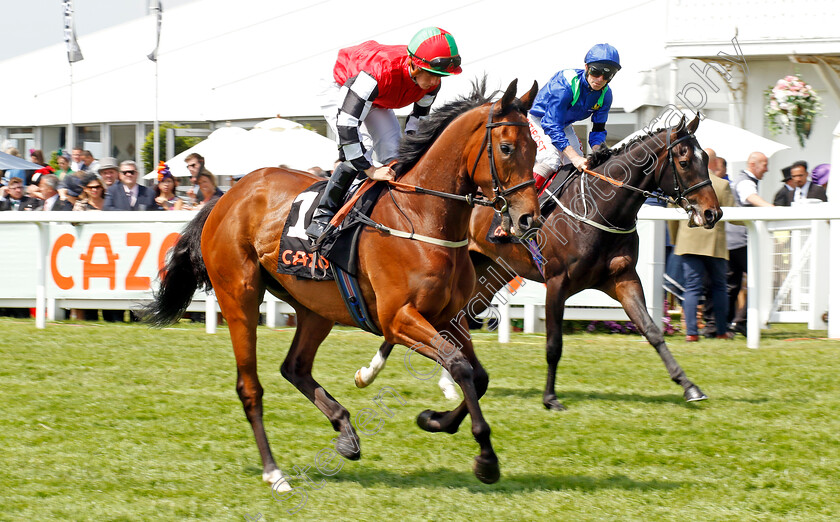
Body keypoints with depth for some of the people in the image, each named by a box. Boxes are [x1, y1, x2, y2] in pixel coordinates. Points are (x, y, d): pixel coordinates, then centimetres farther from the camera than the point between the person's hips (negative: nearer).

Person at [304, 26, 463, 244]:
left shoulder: (431, 82, -25)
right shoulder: (380, 72, -47)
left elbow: (418, 120, -5)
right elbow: (346, 123, -47)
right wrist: (370, 170, -45)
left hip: (378, 104, 7)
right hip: (341, 93, -7)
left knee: (393, 155, -5)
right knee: (361, 147, -27)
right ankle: (322, 216, -21)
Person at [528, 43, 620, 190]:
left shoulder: (605, 95, -15)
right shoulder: (564, 84, -37)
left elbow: (599, 128, -6)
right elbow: (552, 126, -39)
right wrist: (574, 157, -45)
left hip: (564, 124, 7)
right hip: (538, 120, -7)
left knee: (579, 166, -3)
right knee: (552, 159, -28)